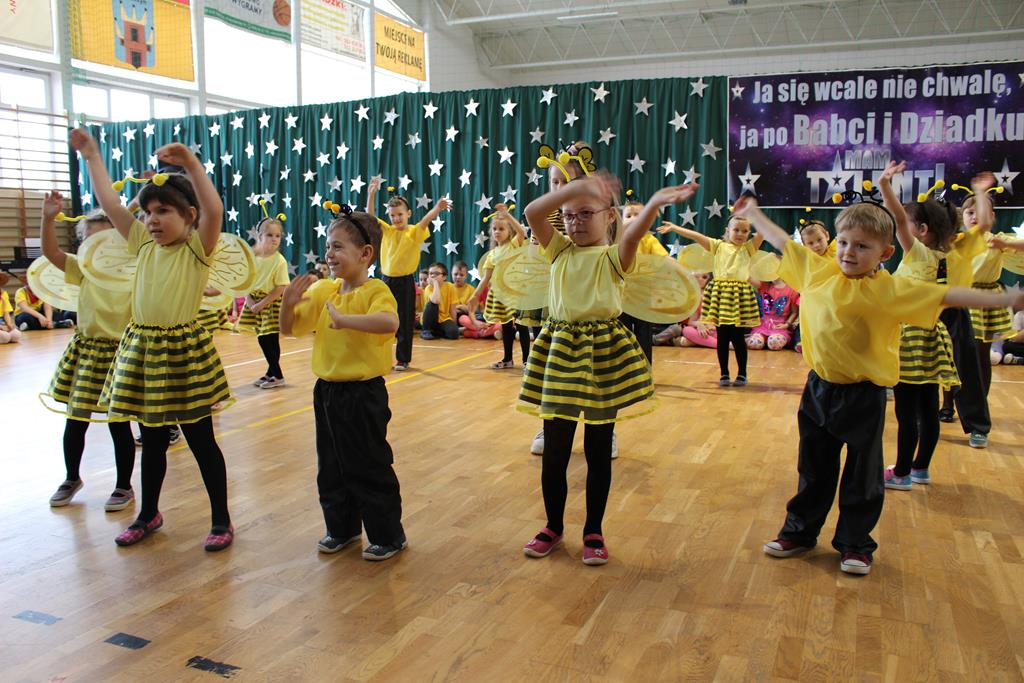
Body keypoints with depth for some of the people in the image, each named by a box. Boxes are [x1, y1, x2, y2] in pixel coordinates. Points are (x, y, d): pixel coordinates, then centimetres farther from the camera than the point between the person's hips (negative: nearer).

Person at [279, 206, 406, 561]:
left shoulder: (375, 291, -16)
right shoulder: (322, 290, 5)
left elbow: (389, 322, -37)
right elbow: (289, 328, 10)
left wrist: (344, 318, -40)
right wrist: (289, 303, -8)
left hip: (363, 394, -7)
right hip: (327, 391, 7)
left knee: (370, 468, 3)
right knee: (330, 467, 18)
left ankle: (389, 536, 20)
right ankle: (342, 528, 36)